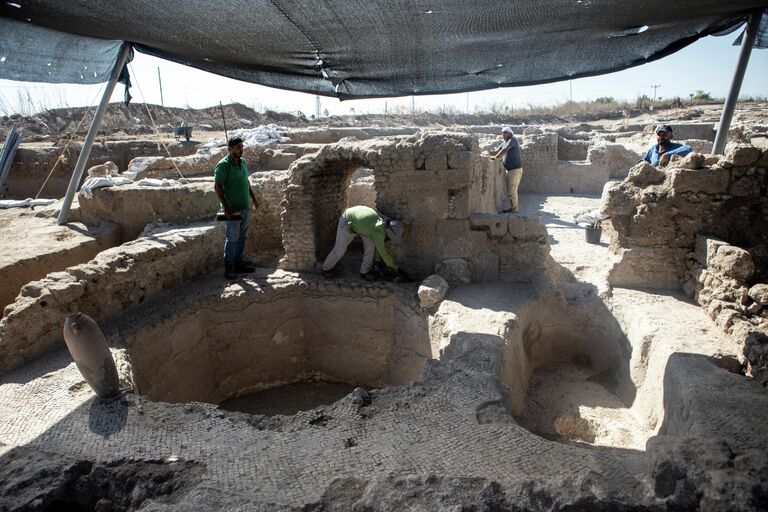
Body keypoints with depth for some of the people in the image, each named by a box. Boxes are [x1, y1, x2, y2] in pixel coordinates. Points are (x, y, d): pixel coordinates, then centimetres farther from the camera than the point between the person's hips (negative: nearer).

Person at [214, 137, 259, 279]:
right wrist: (226, 207, -21)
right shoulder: (223, 165, -14)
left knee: (242, 237, 13)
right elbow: (217, 186, -16)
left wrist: (253, 198, 19)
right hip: (233, 209, -7)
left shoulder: (243, 162, 9)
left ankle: (239, 263, 25)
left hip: (245, 206, 7)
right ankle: (229, 268, 8)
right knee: (232, 238, -2)